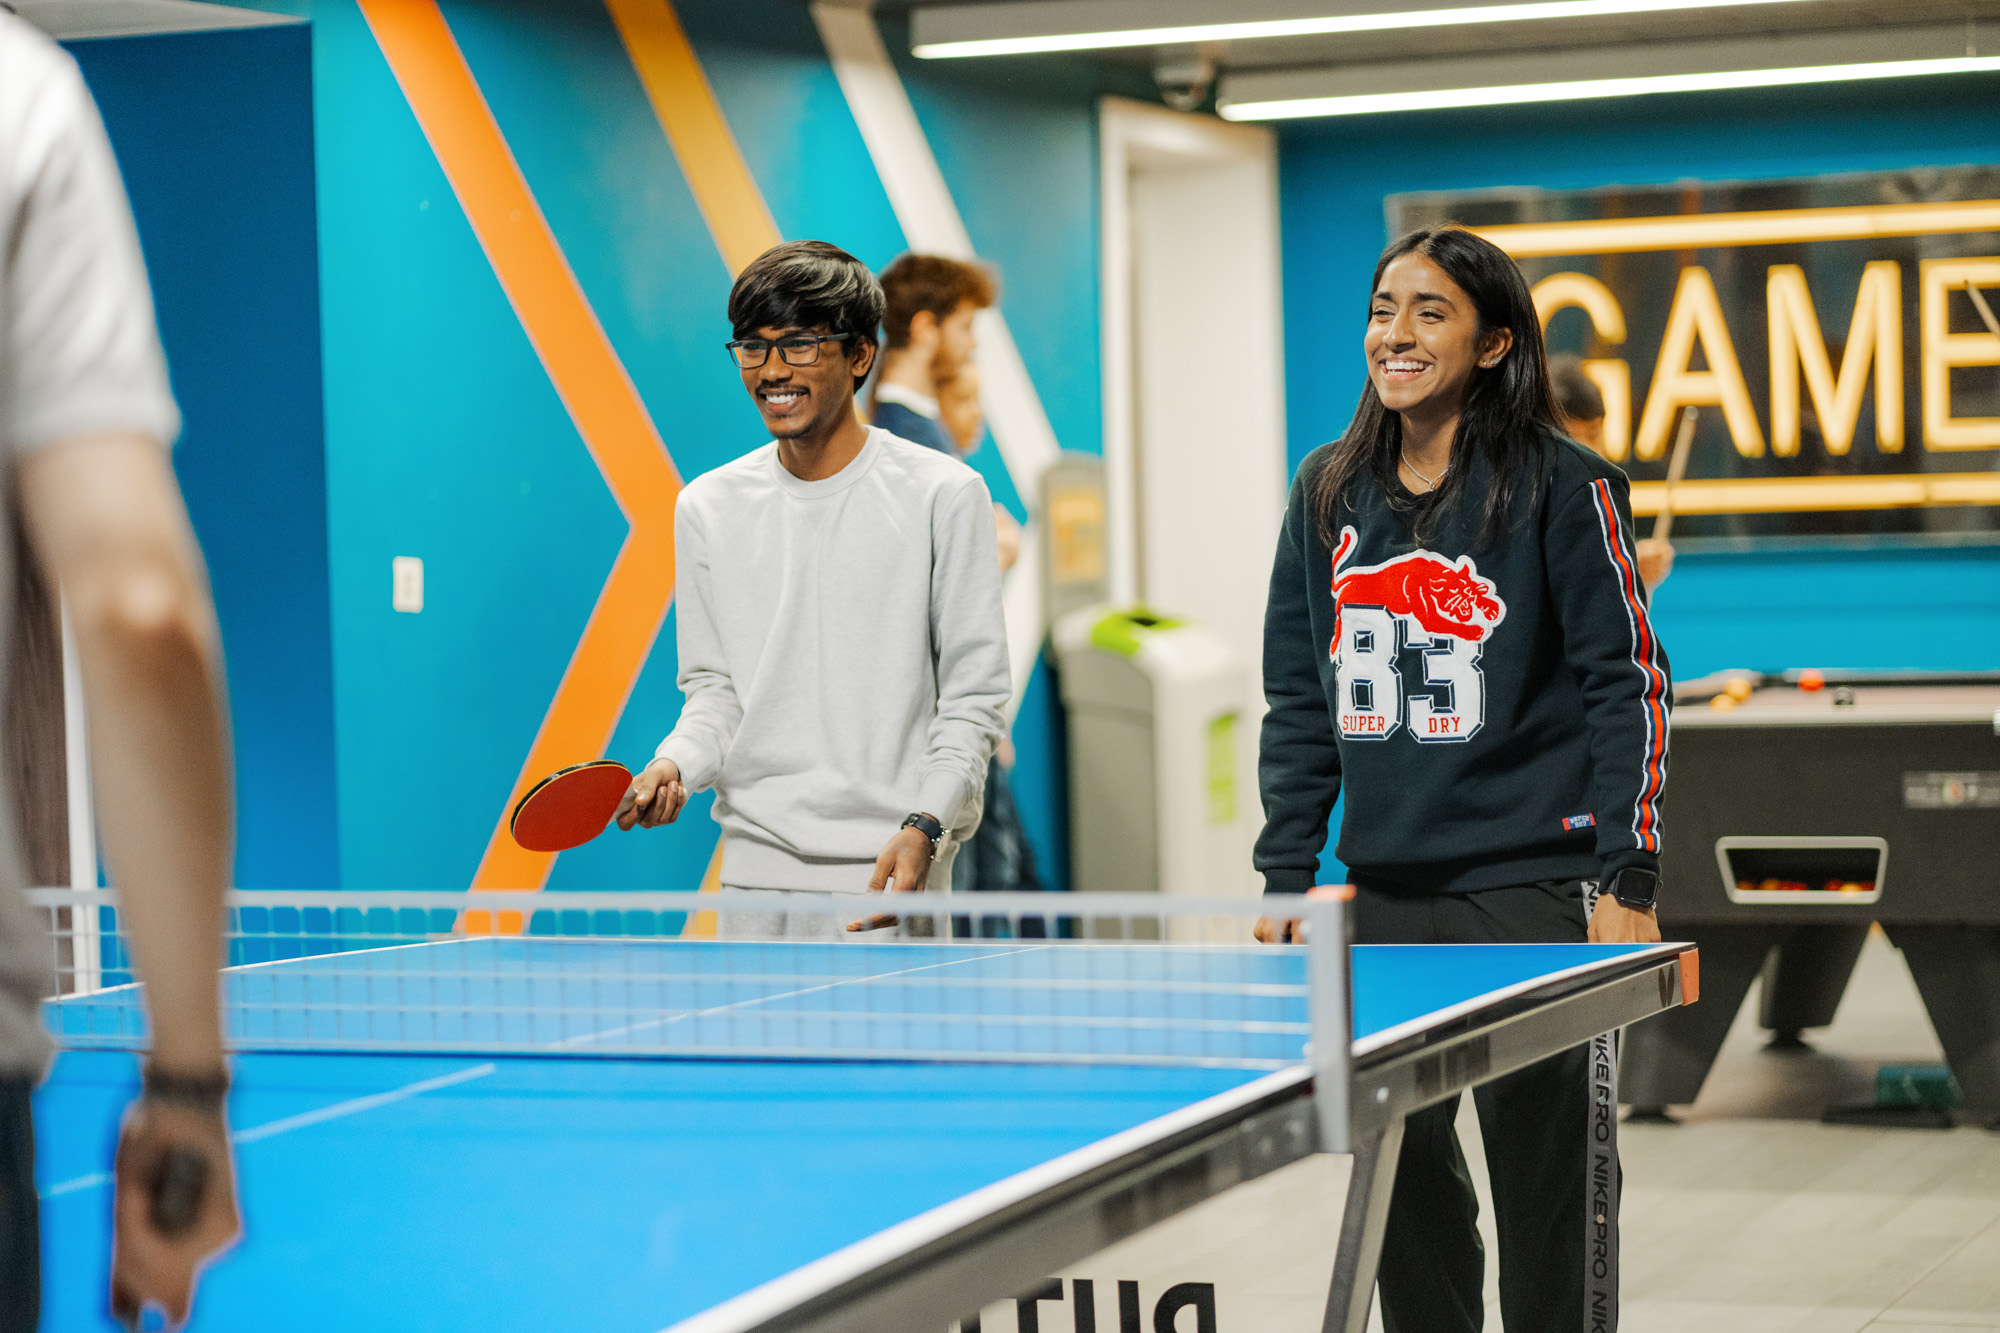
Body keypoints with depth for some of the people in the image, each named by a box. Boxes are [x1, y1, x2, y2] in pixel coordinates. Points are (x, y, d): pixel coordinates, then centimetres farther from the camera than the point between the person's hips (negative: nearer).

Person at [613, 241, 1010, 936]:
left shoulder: (944, 495, -3)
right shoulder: (707, 507, 8)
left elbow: (973, 695, -3)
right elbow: (715, 689, 13)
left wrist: (924, 828, -16)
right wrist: (674, 764, -7)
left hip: (891, 874, -3)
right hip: (755, 871, 3)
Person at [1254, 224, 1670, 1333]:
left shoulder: (1558, 484, -5)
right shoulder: (1328, 493, 10)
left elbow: (1628, 683, -5)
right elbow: (1298, 700, 15)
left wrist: (1627, 883, -10)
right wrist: (1287, 876, 10)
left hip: (1530, 887, -4)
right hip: (1387, 890, 5)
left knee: (1536, 1168, 0)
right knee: (1401, 1171, 6)